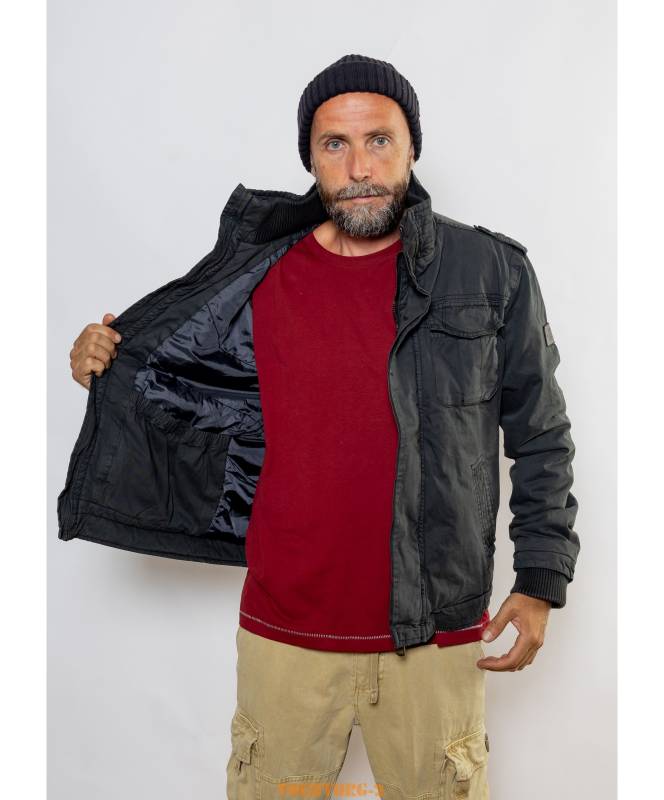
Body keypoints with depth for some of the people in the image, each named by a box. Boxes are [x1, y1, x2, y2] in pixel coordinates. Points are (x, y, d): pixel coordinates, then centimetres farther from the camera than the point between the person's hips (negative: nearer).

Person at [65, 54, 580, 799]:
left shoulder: (491, 272, -5)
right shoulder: (258, 279, -2)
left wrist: (541, 579, -1)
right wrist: (108, 360, -4)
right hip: (285, 626, 2)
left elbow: (540, 437, 2)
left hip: (437, 632, -1)